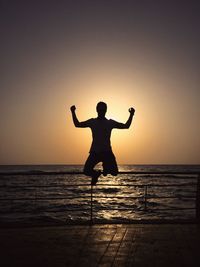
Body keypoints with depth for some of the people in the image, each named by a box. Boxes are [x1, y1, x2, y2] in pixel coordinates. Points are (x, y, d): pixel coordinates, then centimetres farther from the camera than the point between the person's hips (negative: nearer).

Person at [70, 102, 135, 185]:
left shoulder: (110, 123, 8)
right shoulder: (92, 122, 8)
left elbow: (126, 126, 11)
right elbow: (77, 124, 14)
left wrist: (131, 115, 1)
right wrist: (73, 113, 5)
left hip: (107, 152, 0)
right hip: (94, 152, 0)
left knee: (114, 172, -9)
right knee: (86, 171, -14)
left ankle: (106, 167, 26)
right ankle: (96, 174, 22)